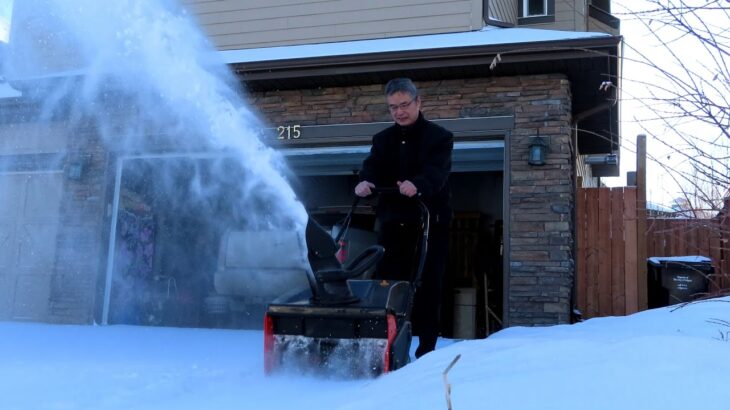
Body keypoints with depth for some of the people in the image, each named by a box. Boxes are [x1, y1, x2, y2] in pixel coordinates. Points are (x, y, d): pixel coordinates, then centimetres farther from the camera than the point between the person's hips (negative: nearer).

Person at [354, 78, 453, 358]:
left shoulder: (439, 137, 0)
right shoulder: (382, 140, 14)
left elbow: (437, 172, -18)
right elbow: (372, 167, -3)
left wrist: (417, 184, -40)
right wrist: (365, 182, -28)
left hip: (430, 224, -4)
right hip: (392, 224, 4)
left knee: (427, 287, -1)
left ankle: (427, 348, 7)